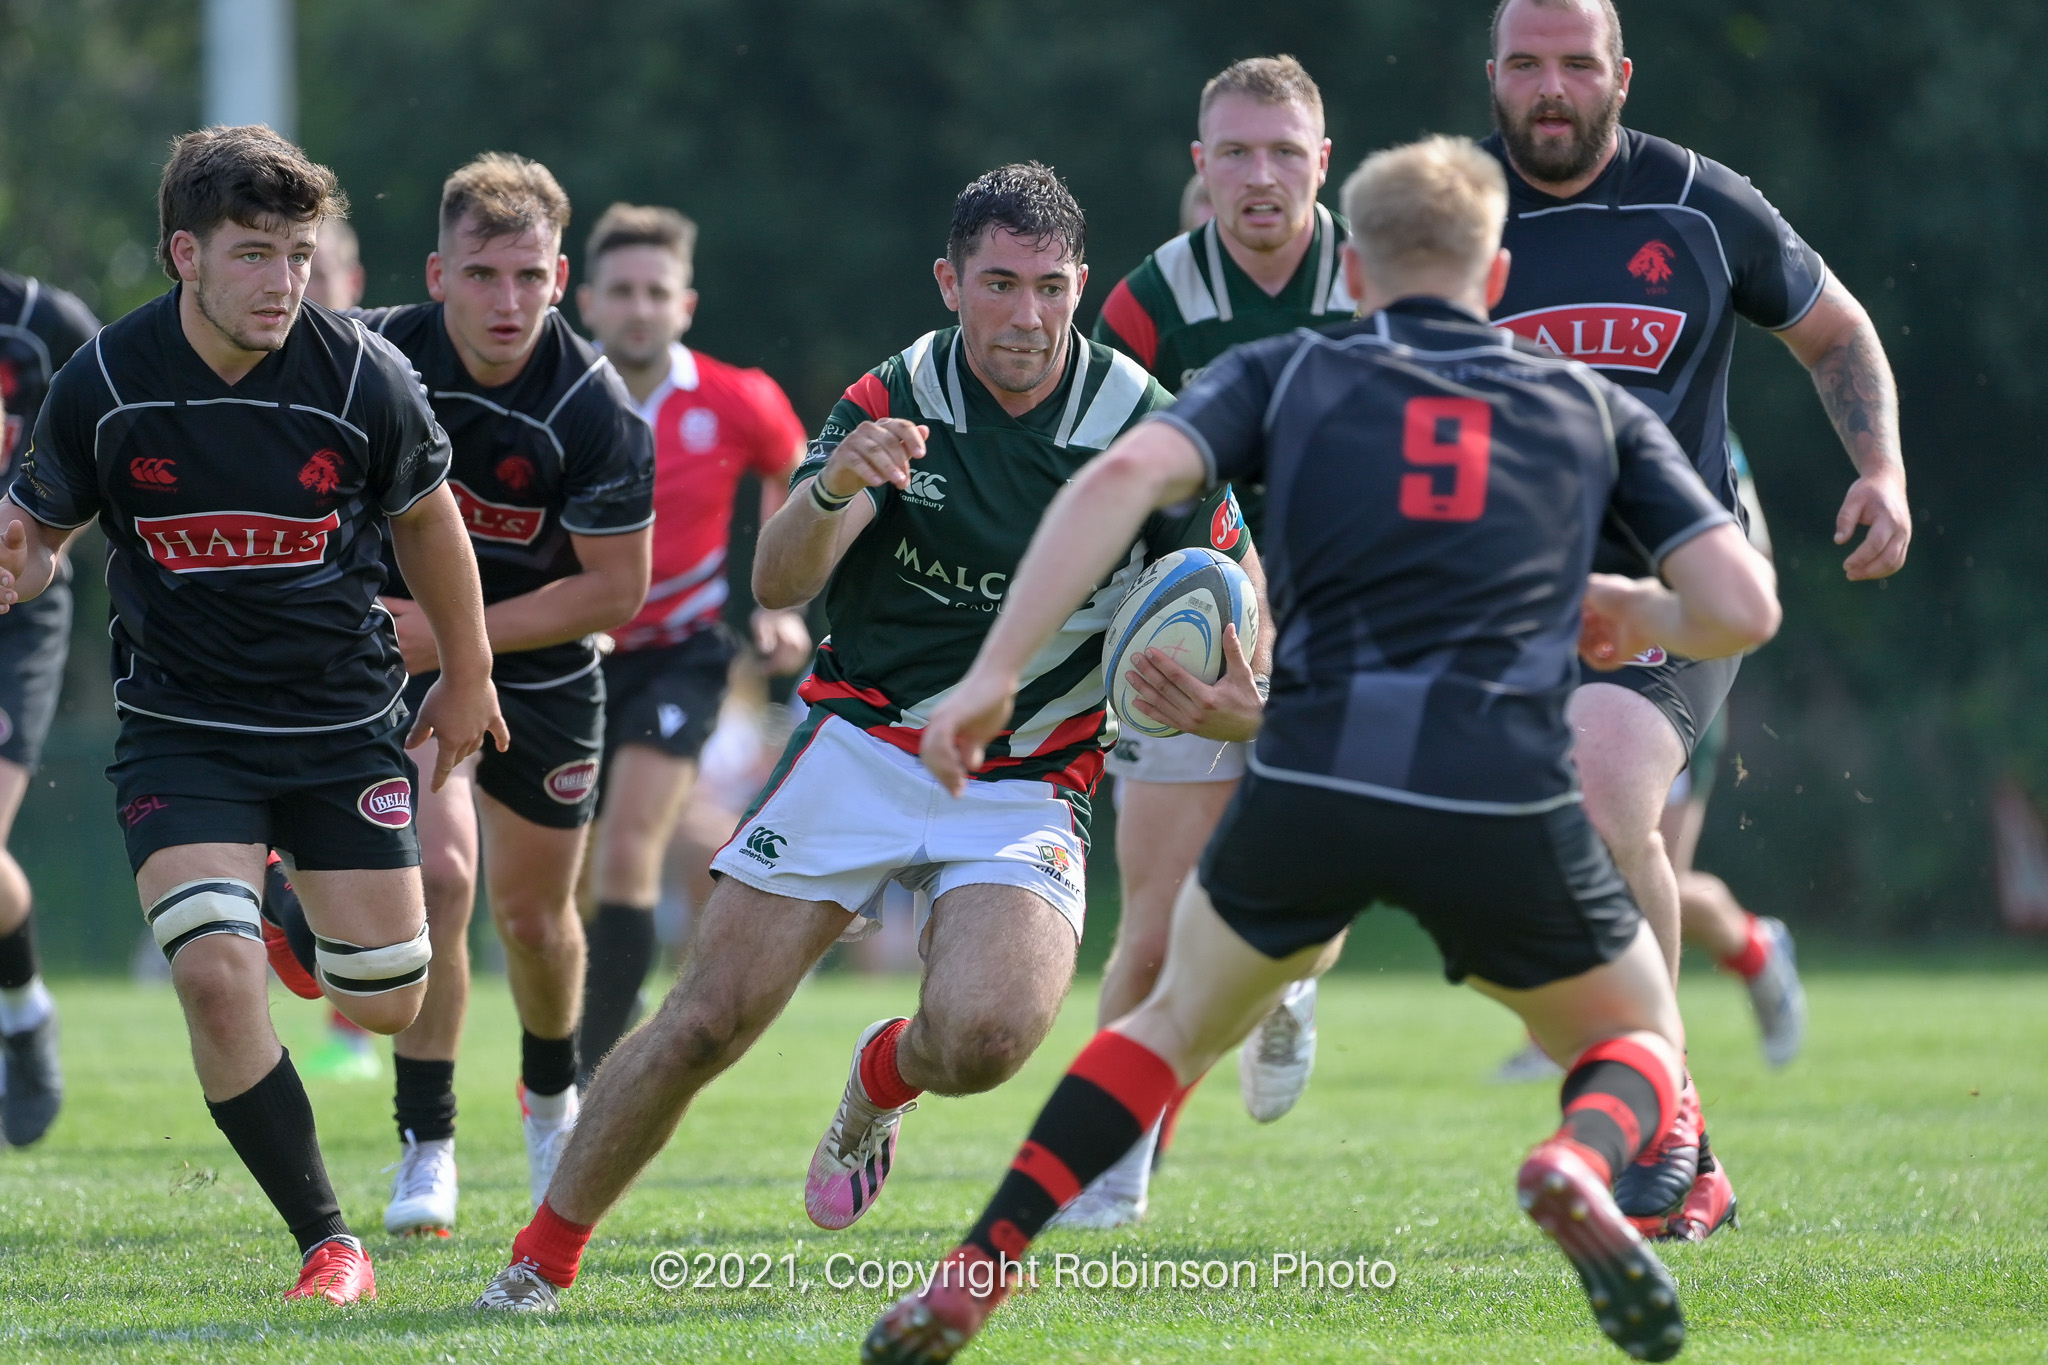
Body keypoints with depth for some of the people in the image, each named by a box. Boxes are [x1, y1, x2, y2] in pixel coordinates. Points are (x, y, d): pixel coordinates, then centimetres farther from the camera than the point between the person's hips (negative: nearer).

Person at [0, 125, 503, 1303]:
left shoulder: (364, 376, -13)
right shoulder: (103, 385, -13)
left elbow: (426, 518, 6)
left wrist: (467, 679, 16)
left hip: (346, 720, 1)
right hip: (181, 728, -1)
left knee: (386, 1006, 3)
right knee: (216, 975, -21)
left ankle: (298, 925, 42)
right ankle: (328, 1243, -5)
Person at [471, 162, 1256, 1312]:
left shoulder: (1141, 424, -8)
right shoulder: (894, 404, -6)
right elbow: (779, 583, -15)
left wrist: (1225, 666, -27)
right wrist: (832, 490, -37)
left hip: (1029, 786, -1)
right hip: (865, 742, 1)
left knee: (984, 1037, -25)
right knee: (708, 1020, -8)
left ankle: (884, 1079, 13)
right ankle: (542, 1258, 8)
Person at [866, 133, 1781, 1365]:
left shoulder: (1285, 375, 17)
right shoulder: (1594, 406, 19)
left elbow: (1125, 477, -2)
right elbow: (1743, 608, 10)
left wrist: (995, 672, -3)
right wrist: (1634, 616, 32)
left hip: (1309, 780, 1)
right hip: (1506, 802, -1)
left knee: (1181, 1020, 28)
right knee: (1641, 1042, 24)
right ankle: (1580, 1169, -12)